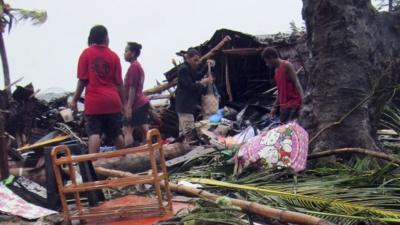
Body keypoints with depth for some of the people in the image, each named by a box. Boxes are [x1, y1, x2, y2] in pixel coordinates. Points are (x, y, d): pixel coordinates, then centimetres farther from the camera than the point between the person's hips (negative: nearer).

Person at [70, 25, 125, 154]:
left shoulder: (86, 53, 1)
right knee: (117, 134, 12)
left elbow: (82, 80, -4)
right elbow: (119, 83, 4)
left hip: (94, 101, -2)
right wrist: (123, 102, 13)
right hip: (112, 100, 2)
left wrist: (75, 99, 4)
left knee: (94, 133, -7)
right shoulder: (114, 56, 5)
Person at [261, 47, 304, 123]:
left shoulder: (287, 65, -8)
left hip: (293, 104, -8)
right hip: (284, 106, 8)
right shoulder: (277, 70, 17)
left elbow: (297, 83, -13)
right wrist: (275, 107, 21)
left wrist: (303, 102, -21)